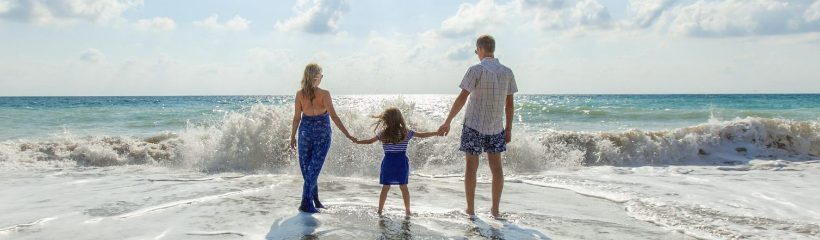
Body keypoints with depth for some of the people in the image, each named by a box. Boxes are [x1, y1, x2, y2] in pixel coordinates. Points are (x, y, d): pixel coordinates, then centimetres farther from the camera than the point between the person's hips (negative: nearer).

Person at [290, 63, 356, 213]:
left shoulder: (300, 94, -5)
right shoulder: (324, 94, -13)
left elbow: (297, 117, -1)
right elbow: (333, 116, -17)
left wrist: (292, 136, 10)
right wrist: (347, 134, -14)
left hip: (306, 131, 2)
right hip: (322, 133, -2)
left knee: (307, 167, 15)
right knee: (314, 168, 3)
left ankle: (315, 200, 21)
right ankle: (306, 203, -1)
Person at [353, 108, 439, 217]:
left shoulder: (382, 134, -4)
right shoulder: (406, 133, -2)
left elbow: (369, 141, 5)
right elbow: (422, 135, 3)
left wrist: (357, 141, 21)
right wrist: (437, 133, 13)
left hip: (388, 162, 0)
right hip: (401, 162, 0)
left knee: (385, 187, 8)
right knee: (403, 187, 7)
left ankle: (380, 210, 13)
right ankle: (407, 210, 11)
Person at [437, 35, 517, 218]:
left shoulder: (476, 70, -11)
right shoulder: (507, 72, 3)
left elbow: (462, 98, -14)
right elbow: (509, 104, 5)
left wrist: (447, 122, -9)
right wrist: (509, 128, 14)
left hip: (474, 125, -4)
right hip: (496, 127, 4)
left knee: (471, 166, 5)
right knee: (496, 167, 11)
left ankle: (470, 210, 10)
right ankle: (495, 210, 16)